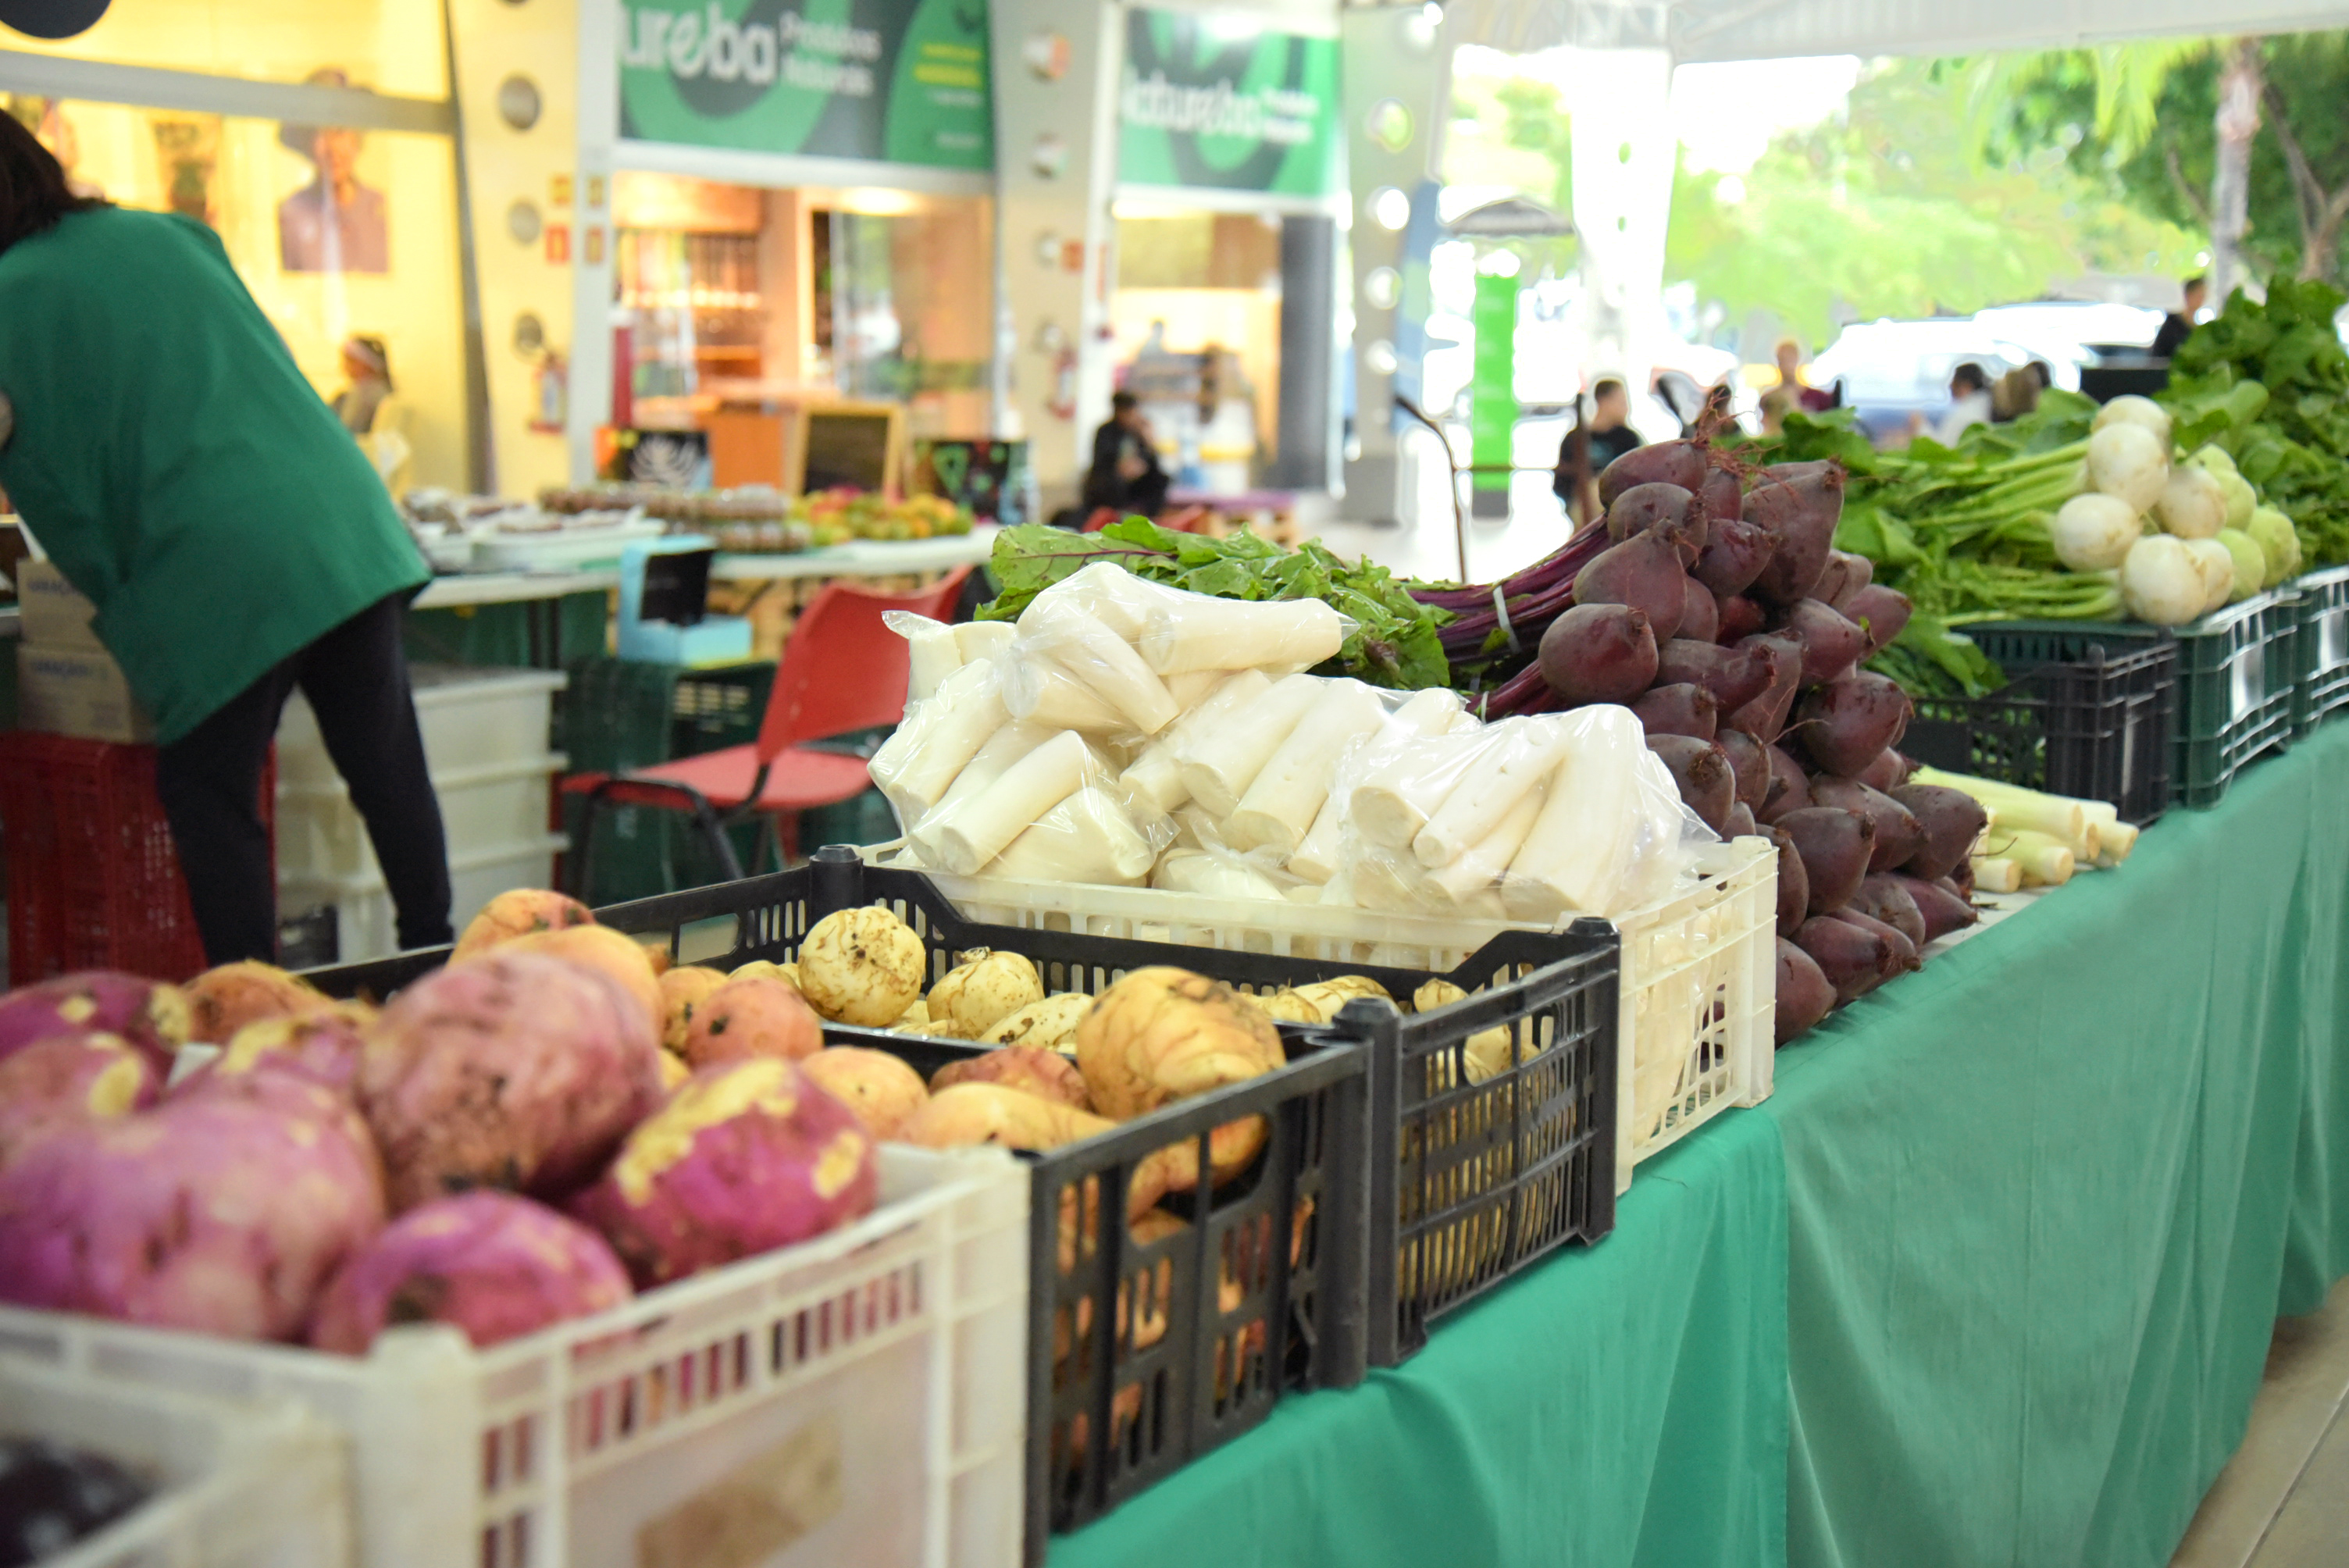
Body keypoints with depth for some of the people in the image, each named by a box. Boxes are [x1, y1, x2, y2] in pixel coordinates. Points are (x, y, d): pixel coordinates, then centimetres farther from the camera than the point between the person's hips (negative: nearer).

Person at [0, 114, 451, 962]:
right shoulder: (171, 234, 17)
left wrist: (119, 593, 11)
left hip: (217, 565, -6)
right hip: (344, 524, 6)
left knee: (209, 798, 6)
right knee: (388, 765, 13)